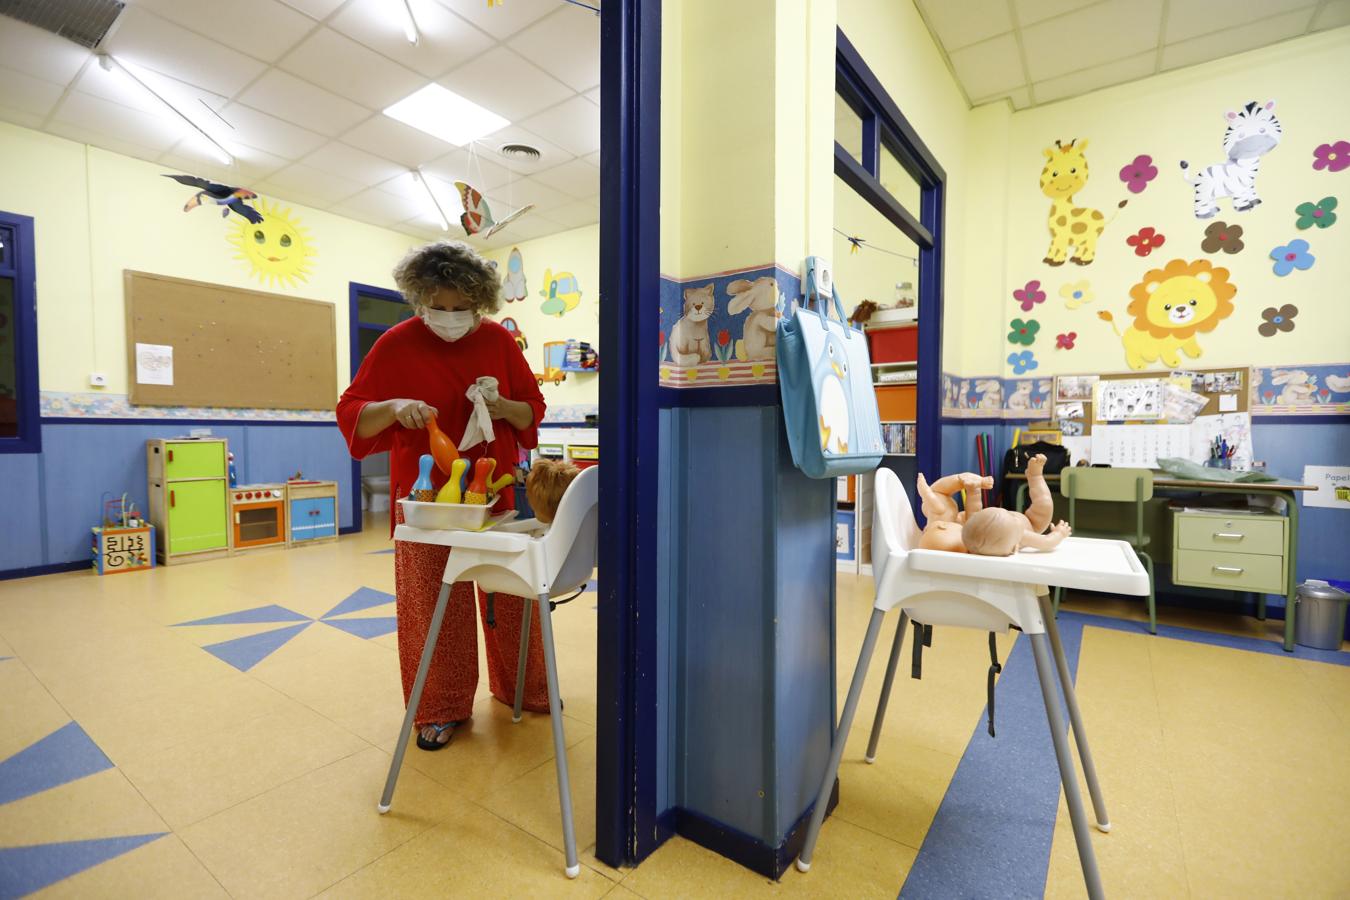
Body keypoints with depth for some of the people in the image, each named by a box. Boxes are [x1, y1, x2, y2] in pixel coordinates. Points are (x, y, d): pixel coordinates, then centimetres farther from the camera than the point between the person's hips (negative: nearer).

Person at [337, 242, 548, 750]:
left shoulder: (498, 341, 2)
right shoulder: (397, 344, -3)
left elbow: (533, 410, 7)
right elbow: (350, 413, -2)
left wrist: (502, 407, -14)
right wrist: (393, 407, -23)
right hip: (425, 497, -1)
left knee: (512, 595, 10)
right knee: (432, 605, 5)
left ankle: (521, 688, 32)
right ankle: (441, 709, 25)